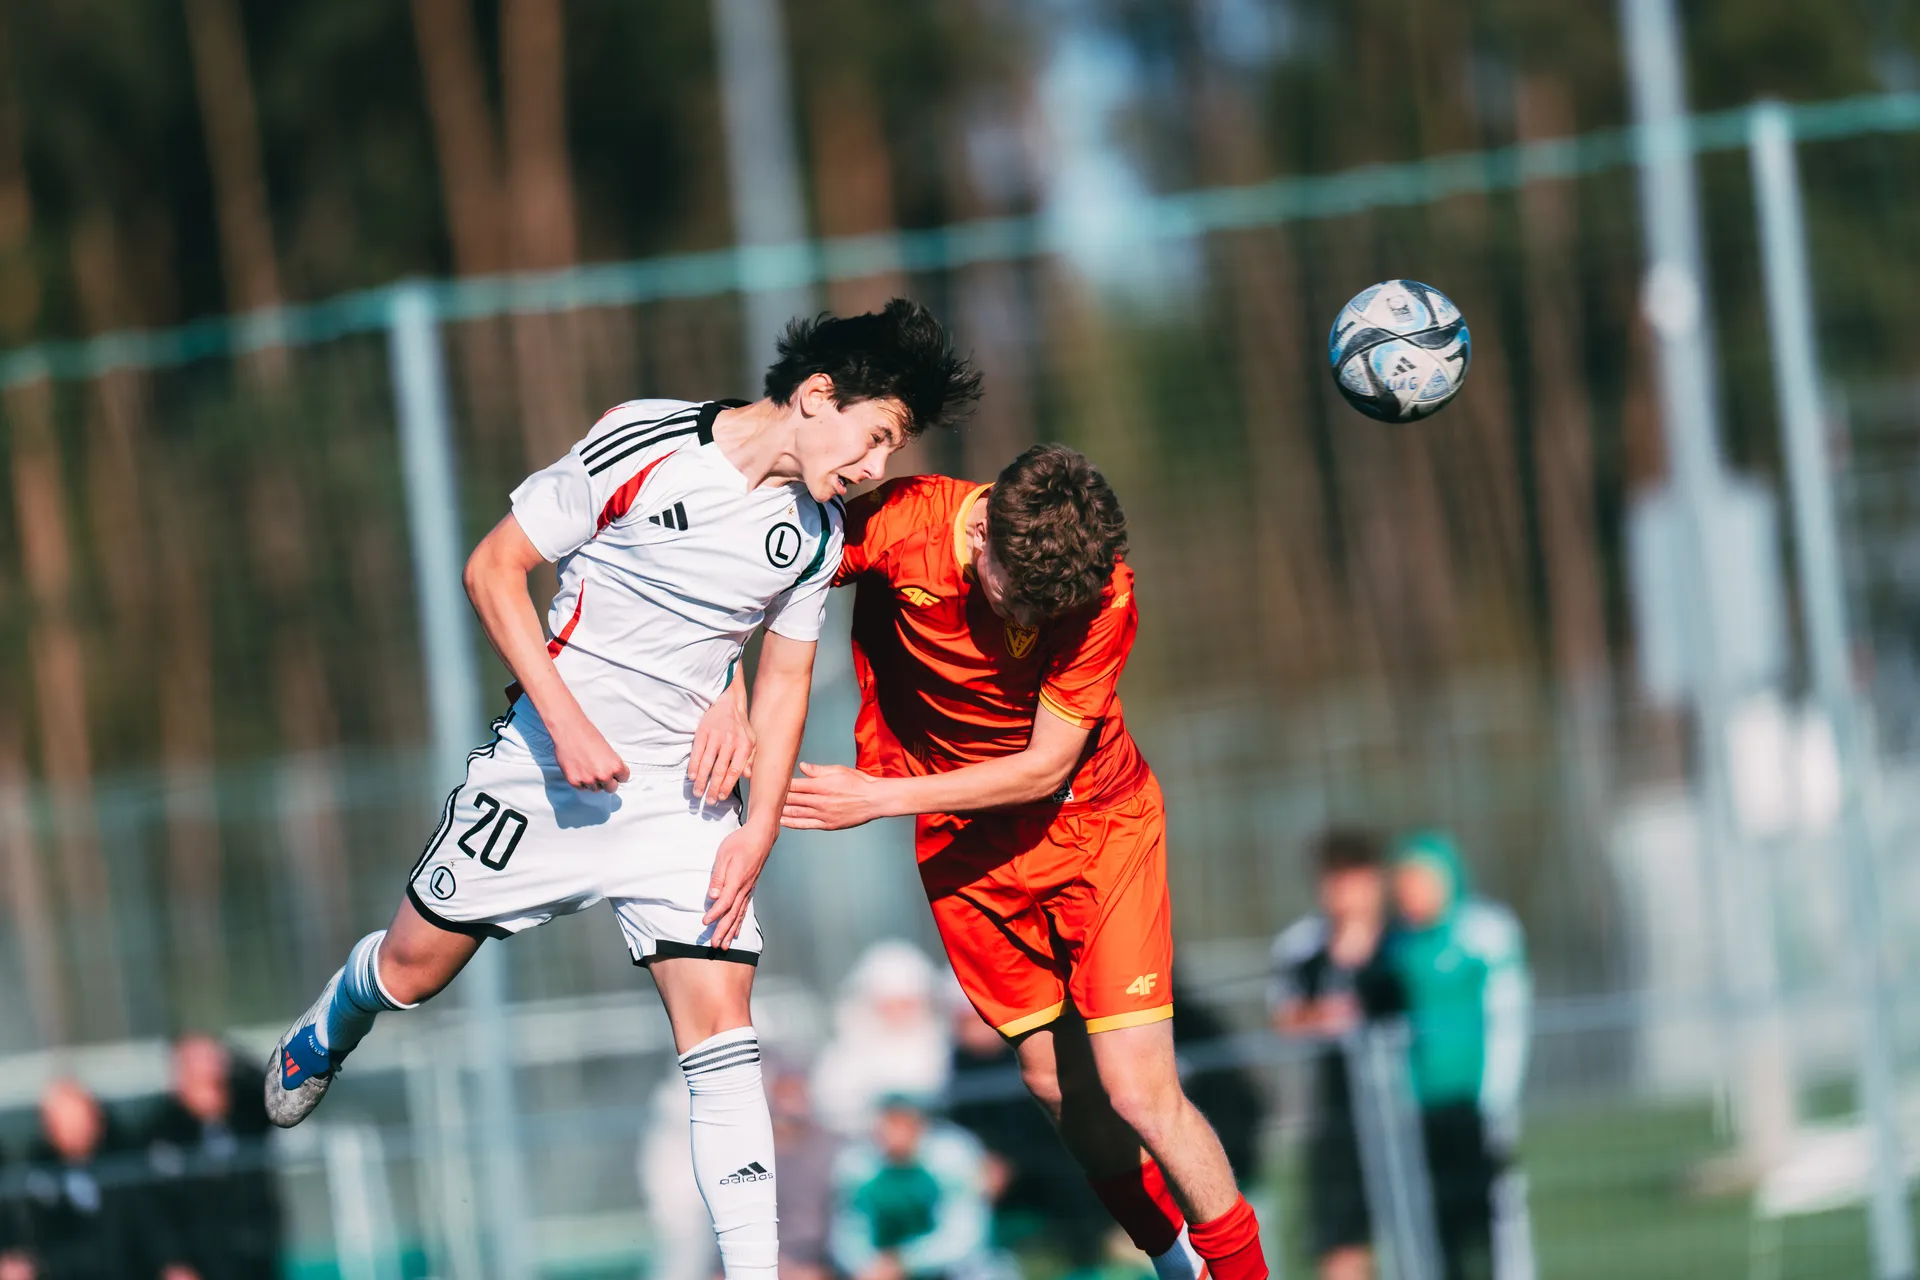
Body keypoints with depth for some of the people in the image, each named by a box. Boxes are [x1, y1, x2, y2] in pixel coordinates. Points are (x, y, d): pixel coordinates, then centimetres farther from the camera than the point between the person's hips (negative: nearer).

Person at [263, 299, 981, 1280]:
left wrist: (756, 833, 0)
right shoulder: (643, 446, -18)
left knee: (720, 1032, -10)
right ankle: (334, 1023, 47)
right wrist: (566, 720, -18)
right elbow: (493, 568, -12)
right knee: (414, 968, 11)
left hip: (683, 795, 3)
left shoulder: (817, 531, -1)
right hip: (548, 764, -3)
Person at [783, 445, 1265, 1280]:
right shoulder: (897, 523, -23)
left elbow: (1046, 767, -20)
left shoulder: (1102, 594, -26)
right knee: (1054, 1081, 7)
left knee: (1137, 1094, -12)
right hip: (966, 839, 3)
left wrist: (878, 797, -22)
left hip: (1092, 824, -3)